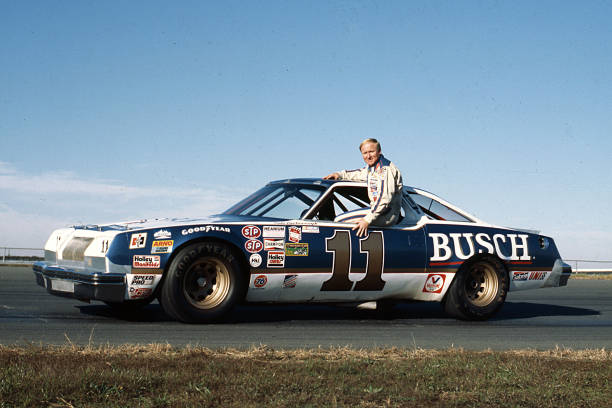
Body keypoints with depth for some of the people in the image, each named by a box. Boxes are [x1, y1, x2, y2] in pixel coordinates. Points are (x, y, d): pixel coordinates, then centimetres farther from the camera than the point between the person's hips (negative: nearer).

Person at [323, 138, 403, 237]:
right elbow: (361, 173, 35)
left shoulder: (385, 169, -17)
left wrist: (367, 220, -26)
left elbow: (385, 199, -24)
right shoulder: (372, 167, 14)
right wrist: (339, 174, 20)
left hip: (388, 216, -10)